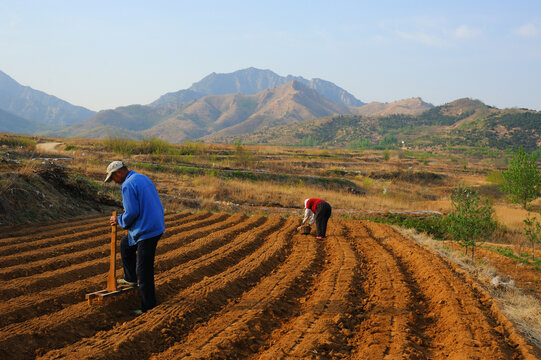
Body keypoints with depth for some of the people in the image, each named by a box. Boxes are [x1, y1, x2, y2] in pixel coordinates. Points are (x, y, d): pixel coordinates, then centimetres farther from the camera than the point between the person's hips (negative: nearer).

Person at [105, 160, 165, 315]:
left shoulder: (128, 185, -16)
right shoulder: (144, 178, 13)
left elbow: (132, 213, -21)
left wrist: (119, 220, -1)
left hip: (146, 232, -10)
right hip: (157, 226, 10)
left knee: (144, 271, -2)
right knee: (125, 244, 30)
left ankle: (148, 307, 5)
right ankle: (130, 279, 37)